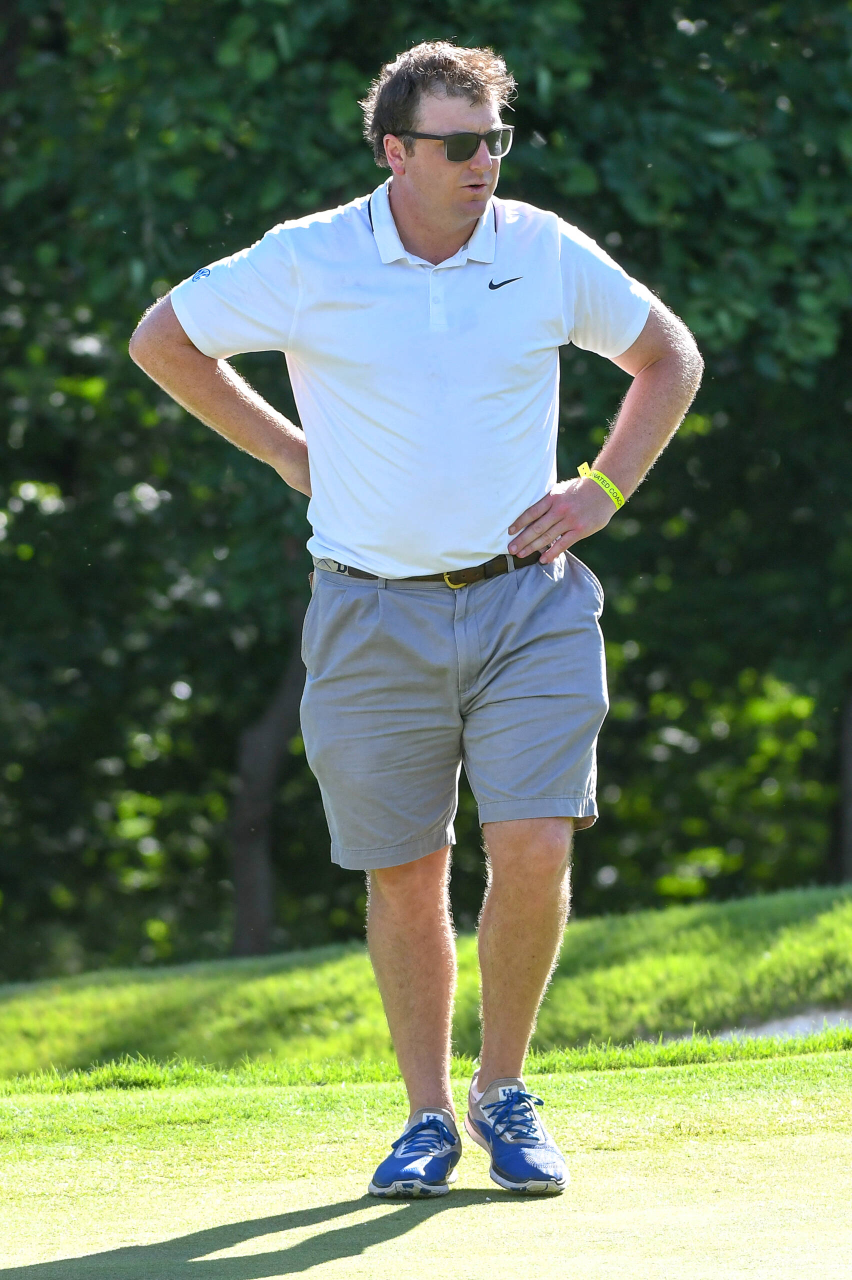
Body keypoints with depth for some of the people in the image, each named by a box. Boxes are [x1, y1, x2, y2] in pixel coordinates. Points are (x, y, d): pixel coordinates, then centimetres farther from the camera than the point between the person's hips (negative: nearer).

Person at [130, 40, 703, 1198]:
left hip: (528, 605, 1)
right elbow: (161, 340, 9)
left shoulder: (548, 252, 0)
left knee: (533, 854, -11)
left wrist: (603, 492, 5)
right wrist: (285, 451, 7)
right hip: (375, 616, 0)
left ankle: (505, 1093, 10)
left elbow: (671, 357, 16)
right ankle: (429, 1116, 20)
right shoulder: (308, 262, -5)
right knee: (406, 880, 5)